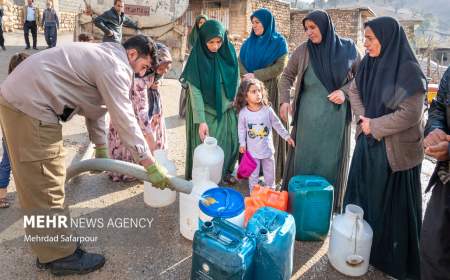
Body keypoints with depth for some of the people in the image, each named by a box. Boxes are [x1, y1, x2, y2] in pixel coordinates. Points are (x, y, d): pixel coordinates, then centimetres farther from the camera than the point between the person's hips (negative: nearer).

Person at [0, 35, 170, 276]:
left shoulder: (104, 57, 19)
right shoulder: (116, 67, -15)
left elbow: (96, 107, 25)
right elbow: (125, 120, -20)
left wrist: (100, 149, 31)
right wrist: (151, 166, -16)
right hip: (28, 104, -11)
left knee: (44, 183, 15)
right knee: (45, 187, -4)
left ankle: (52, 250, 28)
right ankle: (60, 257, 9)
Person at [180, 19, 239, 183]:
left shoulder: (229, 52, -5)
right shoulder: (197, 57, -16)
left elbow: (236, 78, 9)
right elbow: (195, 91, -20)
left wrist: (234, 99, 2)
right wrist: (201, 121, -25)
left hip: (226, 109, 4)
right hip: (205, 109, -4)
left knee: (229, 142, 10)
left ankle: (226, 171, 33)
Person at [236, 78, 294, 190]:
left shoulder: (267, 109, -10)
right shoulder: (243, 112, -12)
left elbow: (277, 124, 0)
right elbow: (241, 129, -1)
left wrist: (286, 136, 2)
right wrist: (242, 143, -5)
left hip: (267, 148, 2)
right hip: (252, 150, -1)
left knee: (270, 173, 17)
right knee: (253, 175, 12)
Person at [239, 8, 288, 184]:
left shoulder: (279, 42, 0)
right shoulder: (249, 42, 14)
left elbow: (280, 67, -9)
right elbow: (240, 63, 7)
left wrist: (256, 75, -12)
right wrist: (248, 78, -12)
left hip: (270, 91, -4)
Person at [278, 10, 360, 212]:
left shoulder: (347, 49, -1)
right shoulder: (303, 50, -2)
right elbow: (287, 76, 8)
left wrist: (345, 91, -8)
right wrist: (284, 100, -6)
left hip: (336, 117, 0)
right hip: (308, 117, 0)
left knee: (331, 160, 8)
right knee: (304, 158, 8)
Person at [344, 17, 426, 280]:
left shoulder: (409, 70, -18)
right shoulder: (369, 63, 2)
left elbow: (410, 114, -21)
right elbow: (355, 90, 13)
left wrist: (374, 126, -13)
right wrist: (363, 118, -3)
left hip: (396, 148, -6)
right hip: (368, 142, 7)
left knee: (393, 201, 6)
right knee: (363, 193, 17)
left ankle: (394, 256, 27)